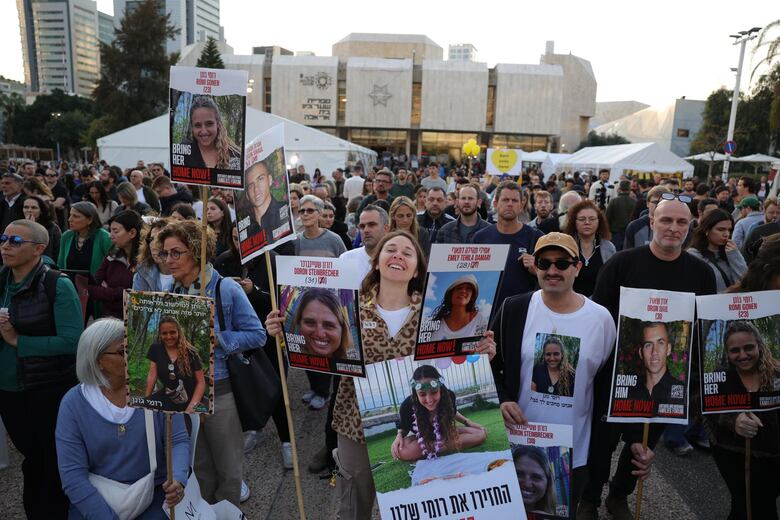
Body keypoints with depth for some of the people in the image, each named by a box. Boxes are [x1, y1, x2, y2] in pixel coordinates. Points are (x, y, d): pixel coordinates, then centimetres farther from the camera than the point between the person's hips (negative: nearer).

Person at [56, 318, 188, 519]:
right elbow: (72, 473, -9)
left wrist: (178, 480, -25)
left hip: (153, 496, 0)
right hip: (94, 498, 1)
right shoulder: (73, 403, -7)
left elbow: (178, 440, -6)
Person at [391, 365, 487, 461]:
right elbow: (403, 428, -9)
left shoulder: (448, 396, -26)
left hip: (446, 432, 3)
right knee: (401, 451, -37)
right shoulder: (408, 406, -32)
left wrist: (467, 422, -8)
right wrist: (399, 436, -30)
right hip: (421, 438, -2)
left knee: (481, 433, -19)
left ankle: (436, 449, -20)